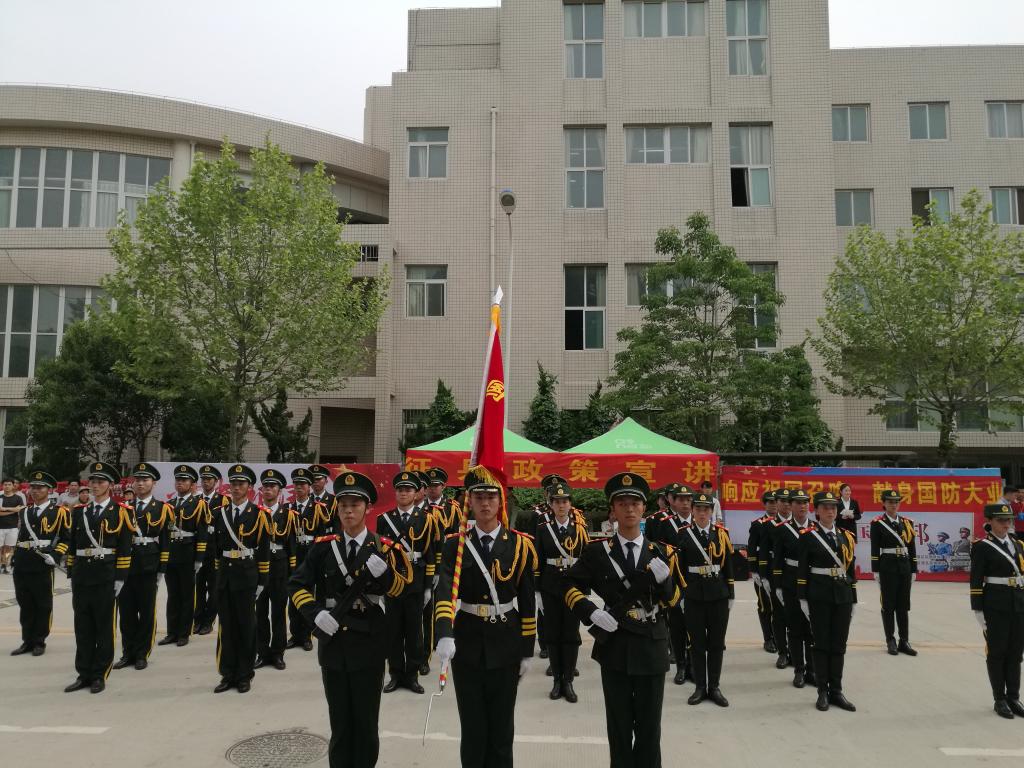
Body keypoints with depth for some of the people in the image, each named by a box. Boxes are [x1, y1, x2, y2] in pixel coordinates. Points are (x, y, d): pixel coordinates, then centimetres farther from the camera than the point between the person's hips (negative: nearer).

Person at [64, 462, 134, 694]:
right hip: (81, 577, 4)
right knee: (83, 628, 10)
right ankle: (84, 674, 20)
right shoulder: (79, 511, 11)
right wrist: (72, 575, 8)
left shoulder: (120, 512, -3)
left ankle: (100, 675, 13)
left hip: (106, 577, -4)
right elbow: (72, 546, 13)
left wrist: (120, 578, -9)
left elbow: (125, 549, -5)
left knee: (104, 627, 4)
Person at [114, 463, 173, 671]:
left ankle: (142, 654, 14)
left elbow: (165, 541, -2)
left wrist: (162, 568, -6)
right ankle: (128, 653, 19)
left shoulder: (162, 508, 0)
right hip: (126, 564, 3)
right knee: (126, 611, 8)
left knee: (146, 611, 4)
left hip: (148, 567, -3)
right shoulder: (126, 507, 10)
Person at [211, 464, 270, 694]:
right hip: (224, 575, 4)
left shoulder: (258, 514, -4)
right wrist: (218, 572, 12)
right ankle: (228, 674, 18)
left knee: (246, 625, 5)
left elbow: (264, 550, -5)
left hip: (246, 576, -4)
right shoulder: (221, 513, 8)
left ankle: (244, 675, 16)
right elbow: (218, 546, 14)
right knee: (226, 625, 8)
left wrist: (262, 580, -6)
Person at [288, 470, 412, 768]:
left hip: (369, 641, -1)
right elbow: (296, 585, 0)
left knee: (366, 719, 12)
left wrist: (383, 572, -27)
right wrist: (316, 613, -15)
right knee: (339, 719, 14)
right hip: (332, 641, 1)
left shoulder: (383, 547, -5)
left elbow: (400, 588, -8)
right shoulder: (323, 547, -1)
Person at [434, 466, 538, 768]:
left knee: (502, 726, 11)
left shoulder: (520, 545, -3)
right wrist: (444, 635, -34)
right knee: (472, 726, 10)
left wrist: (527, 651, 1)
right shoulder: (456, 544, -5)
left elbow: (527, 603, 0)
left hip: (506, 644, 0)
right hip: (467, 643, 0)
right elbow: (445, 592, -19)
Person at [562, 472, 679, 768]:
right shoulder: (597, 551, -3)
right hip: (614, 646, -1)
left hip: (652, 646, 1)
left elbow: (674, 600, 2)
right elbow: (570, 585, 2)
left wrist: (664, 579, -19)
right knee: (619, 725, 11)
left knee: (649, 726, 11)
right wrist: (592, 613, -13)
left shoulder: (662, 553, 1)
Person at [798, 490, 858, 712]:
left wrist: (853, 600, 10)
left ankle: (837, 691, 17)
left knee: (839, 645, 8)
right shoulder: (808, 536, -4)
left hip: (843, 596, 4)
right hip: (819, 596, -4)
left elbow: (851, 570, 11)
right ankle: (823, 692, 12)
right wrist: (802, 599, -8)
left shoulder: (846, 536, 8)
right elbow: (802, 570, -5)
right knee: (822, 644, 3)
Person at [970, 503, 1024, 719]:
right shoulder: (982, 547, -8)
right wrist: (979, 613, -12)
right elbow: (976, 582, -9)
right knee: (997, 652, 4)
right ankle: (1000, 700, 16)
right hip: (996, 607, -5)